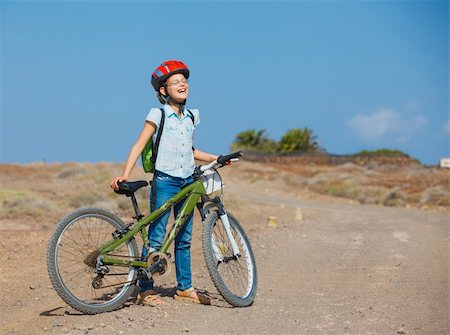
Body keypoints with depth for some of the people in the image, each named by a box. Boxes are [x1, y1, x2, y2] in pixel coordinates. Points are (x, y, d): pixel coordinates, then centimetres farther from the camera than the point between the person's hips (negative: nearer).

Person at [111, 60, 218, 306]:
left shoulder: (191, 117, 13)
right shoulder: (158, 115, -4)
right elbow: (139, 145, -7)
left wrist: (215, 159, 19)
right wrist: (124, 175, -17)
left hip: (187, 183, 6)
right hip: (164, 182, -6)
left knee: (184, 238, 11)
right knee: (156, 237, -5)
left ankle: (184, 288, 19)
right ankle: (145, 290, 0)